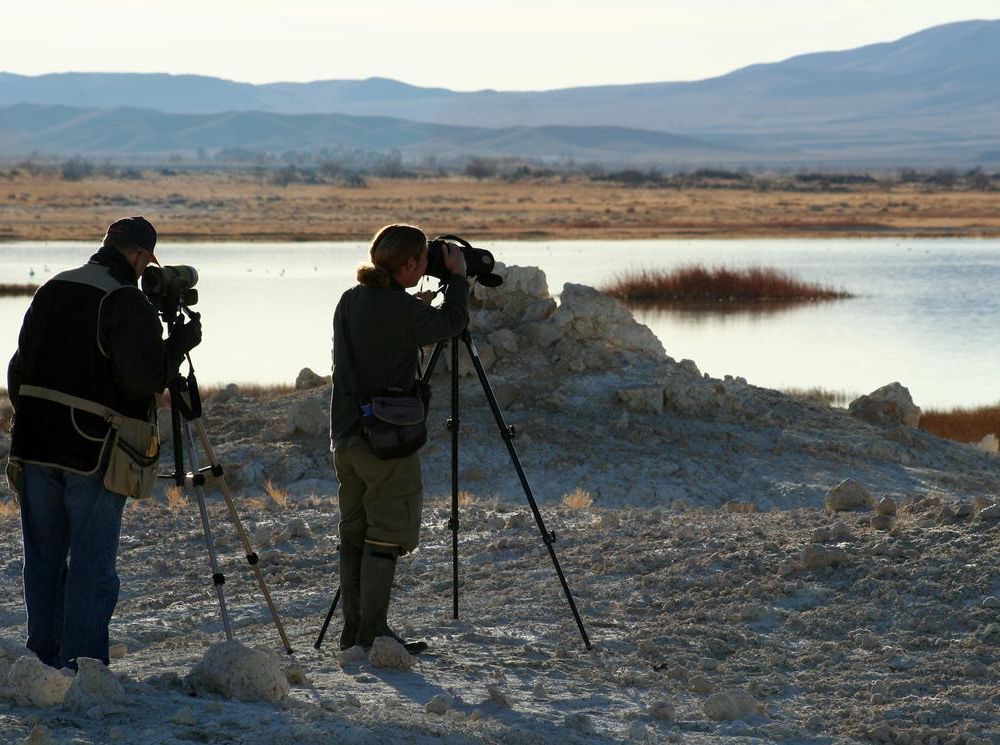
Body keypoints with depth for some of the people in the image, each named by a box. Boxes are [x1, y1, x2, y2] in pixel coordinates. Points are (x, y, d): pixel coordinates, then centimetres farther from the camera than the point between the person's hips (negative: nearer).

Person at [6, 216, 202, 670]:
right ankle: (81, 667, -4)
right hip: (94, 452, -7)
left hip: (35, 445, 7)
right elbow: (145, 377, -20)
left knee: (43, 559, 13)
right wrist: (179, 344, -4)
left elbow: (20, 367, 17)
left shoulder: (51, 291, 12)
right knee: (91, 565, -2)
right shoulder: (127, 304, -12)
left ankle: (44, 660, 17)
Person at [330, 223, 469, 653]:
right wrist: (458, 277, 10)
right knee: (386, 536, -4)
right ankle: (373, 634, -6)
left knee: (354, 535, 11)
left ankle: (354, 632, 14)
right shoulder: (398, 309, -16)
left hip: (345, 436, 8)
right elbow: (451, 323, -2)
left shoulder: (350, 301, 8)